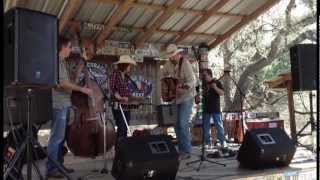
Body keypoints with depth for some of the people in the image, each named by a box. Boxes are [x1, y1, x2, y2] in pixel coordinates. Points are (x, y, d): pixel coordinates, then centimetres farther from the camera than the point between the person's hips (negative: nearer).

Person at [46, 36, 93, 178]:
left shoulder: (62, 62, 18)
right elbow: (61, 83, -19)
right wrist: (82, 89, -16)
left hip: (64, 104, 10)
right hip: (59, 104, -10)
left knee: (62, 137, 13)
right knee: (57, 137, -8)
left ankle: (59, 165, 21)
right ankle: (51, 168, -3)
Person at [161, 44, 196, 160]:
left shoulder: (185, 64, -17)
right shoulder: (169, 64, 2)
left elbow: (192, 81, -23)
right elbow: (163, 74, 18)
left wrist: (183, 88, -39)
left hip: (186, 97, -7)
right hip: (175, 98, 7)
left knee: (183, 124, -13)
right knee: (177, 125, 9)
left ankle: (186, 151, -4)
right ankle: (181, 150, 19)